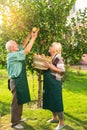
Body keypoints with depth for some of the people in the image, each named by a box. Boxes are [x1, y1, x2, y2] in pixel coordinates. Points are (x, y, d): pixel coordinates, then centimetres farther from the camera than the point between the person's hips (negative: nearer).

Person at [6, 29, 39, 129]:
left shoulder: (16, 53, 8)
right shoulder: (12, 56, -19)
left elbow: (23, 45, 14)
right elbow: (27, 50, -23)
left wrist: (30, 34, 4)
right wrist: (33, 38, -16)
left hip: (20, 80, 10)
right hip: (17, 81, -10)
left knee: (20, 101, 19)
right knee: (16, 102, -3)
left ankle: (18, 118, 34)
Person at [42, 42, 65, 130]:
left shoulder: (58, 58, -14)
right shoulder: (50, 58, 12)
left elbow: (62, 71, -21)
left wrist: (51, 66, -25)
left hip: (55, 83, -9)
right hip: (49, 83, 9)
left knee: (57, 102, -4)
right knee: (50, 101, 17)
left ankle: (61, 122, 7)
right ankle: (55, 118, 33)